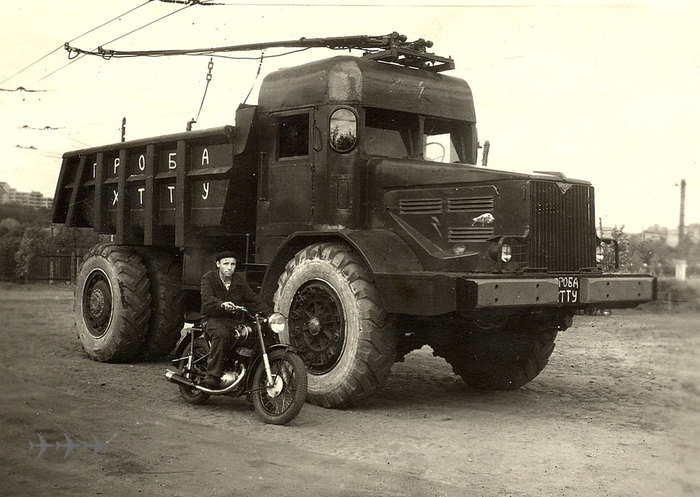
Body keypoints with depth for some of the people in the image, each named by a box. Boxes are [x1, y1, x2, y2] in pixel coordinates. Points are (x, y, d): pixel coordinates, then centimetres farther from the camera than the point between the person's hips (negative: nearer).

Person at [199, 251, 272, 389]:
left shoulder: (240, 280, 15)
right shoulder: (208, 278, 2)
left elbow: (253, 298, 8)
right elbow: (207, 300, -16)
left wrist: (269, 313, -7)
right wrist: (222, 304, -38)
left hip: (236, 320, 4)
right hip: (215, 319, -4)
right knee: (221, 334, -37)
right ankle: (212, 376, -37)